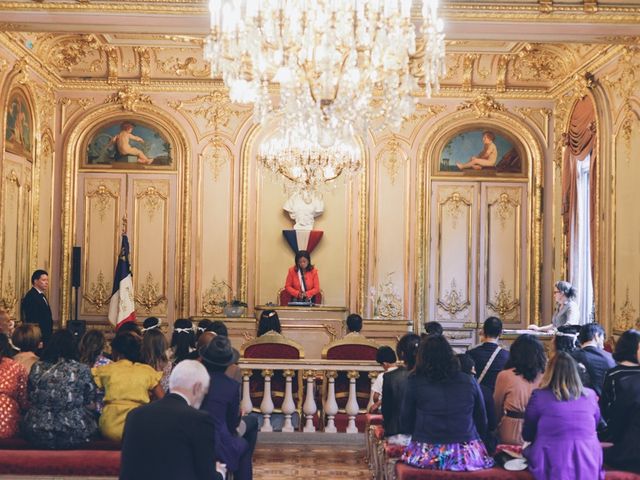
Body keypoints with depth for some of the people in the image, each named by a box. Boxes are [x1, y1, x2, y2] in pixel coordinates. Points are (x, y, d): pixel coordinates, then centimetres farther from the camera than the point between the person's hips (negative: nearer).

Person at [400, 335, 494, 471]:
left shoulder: (415, 382, -4)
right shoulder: (469, 381, 1)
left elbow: (406, 421, 4)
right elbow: (482, 421, 9)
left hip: (428, 457, -1)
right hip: (466, 456, 1)